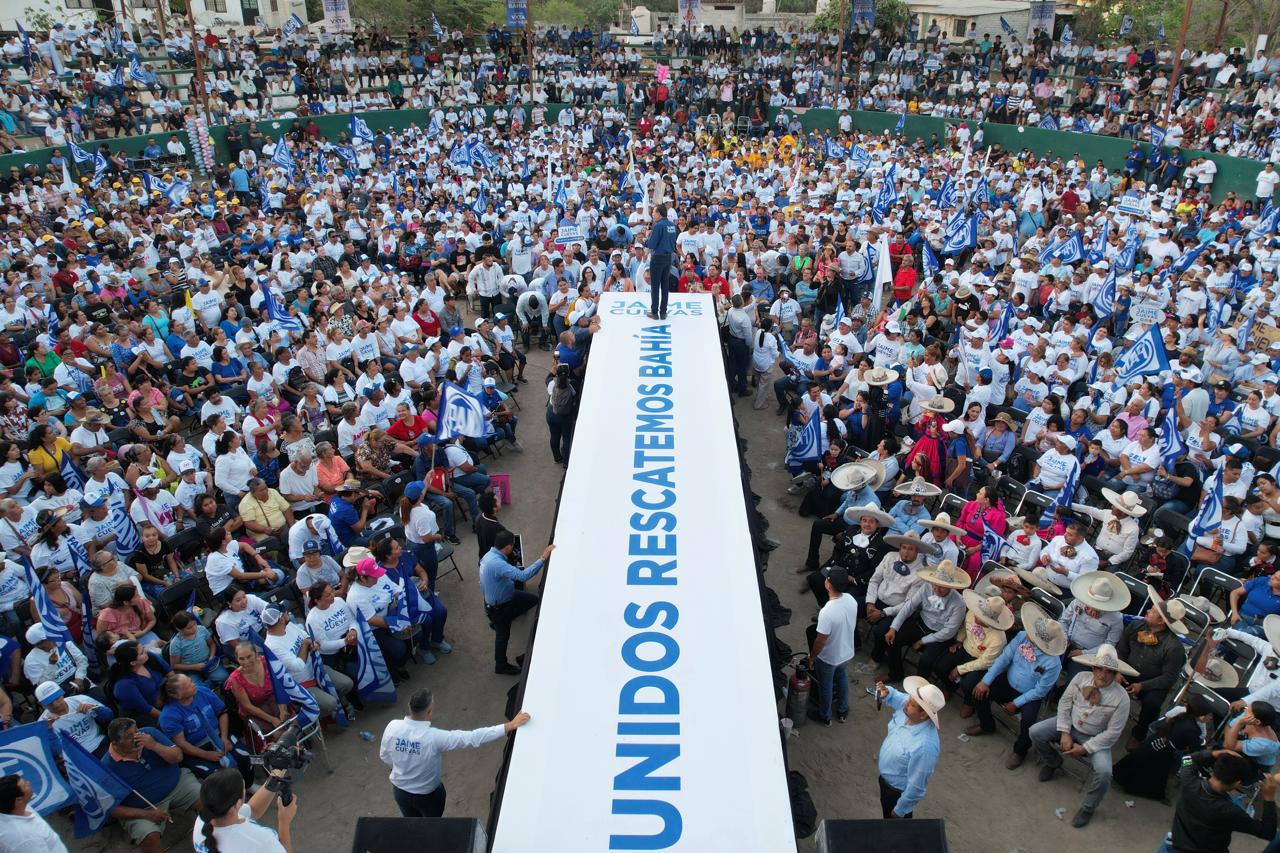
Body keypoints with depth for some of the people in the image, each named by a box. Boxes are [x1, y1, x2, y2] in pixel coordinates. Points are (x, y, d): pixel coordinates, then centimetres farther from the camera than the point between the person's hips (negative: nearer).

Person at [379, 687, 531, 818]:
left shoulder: (392, 727, -24)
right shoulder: (435, 738, -37)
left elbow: (384, 757, -5)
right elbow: (474, 738, -38)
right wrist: (511, 725, -37)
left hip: (399, 790, 4)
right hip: (428, 794, -4)